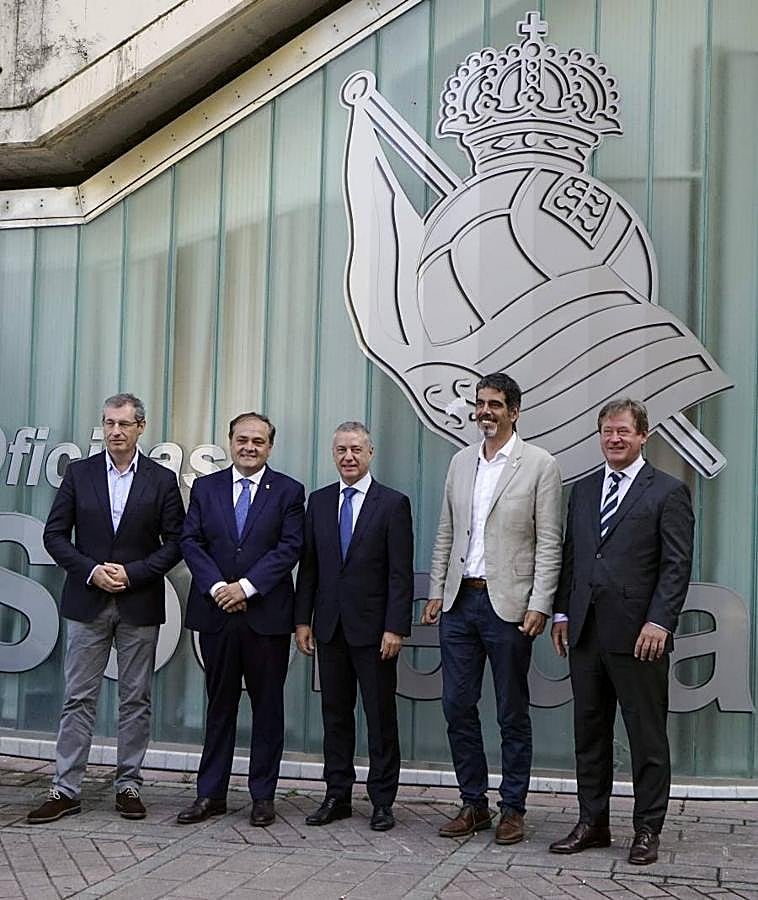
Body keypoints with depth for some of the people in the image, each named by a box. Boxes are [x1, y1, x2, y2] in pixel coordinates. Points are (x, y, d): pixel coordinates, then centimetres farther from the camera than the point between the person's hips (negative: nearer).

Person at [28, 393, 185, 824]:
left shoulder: (162, 479, 1)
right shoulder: (79, 473, 3)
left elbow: (175, 543, -1)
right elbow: (55, 535, 2)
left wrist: (132, 573, -12)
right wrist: (91, 571, -11)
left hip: (140, 605, 0)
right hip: (88, 602, 1)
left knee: (136, 700, 6)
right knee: (79, 699, 3)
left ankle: (128, 785, 16)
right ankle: (65, 789, 8)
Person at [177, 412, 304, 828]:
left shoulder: (288, 491, 2)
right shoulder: (206, 487, 9)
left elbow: (289, 547, -6)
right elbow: (190, 541, 2)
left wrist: (246, 587, -14)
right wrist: (217, 587, -11)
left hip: (267, 615, -2)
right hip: (216, 612, 2)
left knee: (267, 707, 5)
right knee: (219, 704, 9)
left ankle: (263, 796, 14)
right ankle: (211, 794, 16)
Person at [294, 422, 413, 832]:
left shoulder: (393, 504, -3)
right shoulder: (319, 502, 9)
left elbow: (401, 573, -7)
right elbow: (308, 565, 10)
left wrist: (395, 628, -13)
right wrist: (302, 619, 4)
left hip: (373, 627, -4)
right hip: (330, 626, 4)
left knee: (380, 717, 3)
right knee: (335, 714, 10)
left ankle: (382, 801, 11)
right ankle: (337, 797, 19)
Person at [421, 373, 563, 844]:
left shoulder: (539, 464, -4)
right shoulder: (462, 462, 12)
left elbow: (549, 543, -7)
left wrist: (539, 606, -13)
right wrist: (436, 591, 9)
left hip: (508, 604, -5)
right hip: (460, 600, 5)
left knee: (512, 714, 5)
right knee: (458, 706, 7)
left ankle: (513, 809, 15)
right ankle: (473, 804, 19)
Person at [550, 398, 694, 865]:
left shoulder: (668, 492, -2)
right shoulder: (583, 491, 15)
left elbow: (677, 564, -8)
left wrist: (660, 621, -16)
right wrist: (562, 612, 9)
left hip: (637, 634, -5)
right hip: (586, 632, 6)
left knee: (647, 736, 3)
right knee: (589, 732, 12)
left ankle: (648, 830, 13)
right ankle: (592, 823, 22)